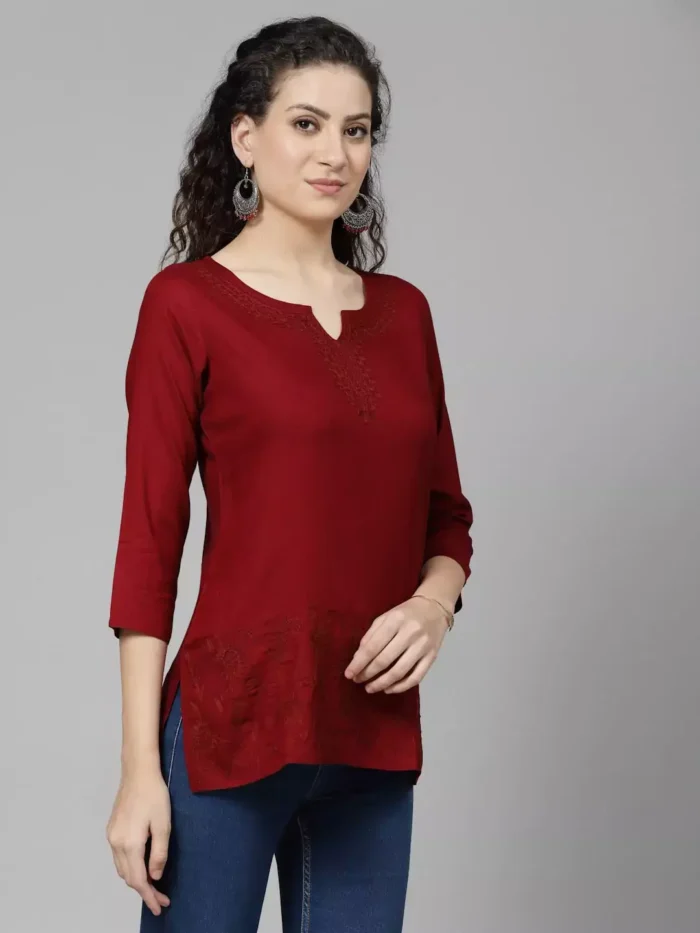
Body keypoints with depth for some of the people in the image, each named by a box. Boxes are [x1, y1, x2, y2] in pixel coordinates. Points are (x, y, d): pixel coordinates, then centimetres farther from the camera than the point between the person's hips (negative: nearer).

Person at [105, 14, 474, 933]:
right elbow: (149, 540, -7)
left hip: (375, 736, 5)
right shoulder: (188, 303, -5)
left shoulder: (403, 311, 10)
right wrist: (140, 765, -11)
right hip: (233, 720, -5)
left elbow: (445, 520, 15)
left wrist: (433, 603, -7)